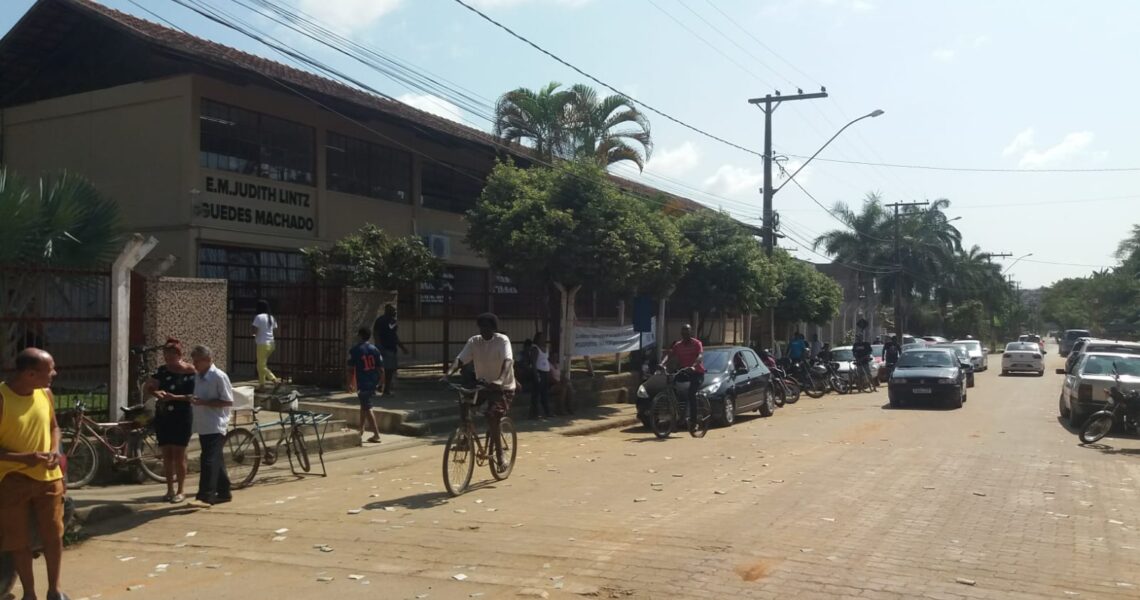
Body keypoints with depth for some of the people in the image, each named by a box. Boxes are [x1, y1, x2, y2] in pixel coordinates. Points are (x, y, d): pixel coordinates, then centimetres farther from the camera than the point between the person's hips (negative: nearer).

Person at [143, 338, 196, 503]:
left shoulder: (190, 371, -7)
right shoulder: (162, 370, 7)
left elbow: (193, 396, -12)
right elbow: (147, 387, 8)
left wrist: (174, 397, -24)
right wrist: (155, 392, -13)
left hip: (181, 417, -5)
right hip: (162, 416, 5)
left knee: (178, 455, -2)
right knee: (166, 454, 8)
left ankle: (180, 491, 7)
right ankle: (170, 490, 16)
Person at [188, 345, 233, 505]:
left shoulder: (219, 377, -12)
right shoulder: (197, 377, 12)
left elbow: (228, 401, -14)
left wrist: (203, 402, -20)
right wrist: (193, 400, 3)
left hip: (216, 426, -8)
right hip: (202, 426, 8)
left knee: (209, 460, -12)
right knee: (215, 460, 14)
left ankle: (205, 495, -13)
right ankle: (224, 493, 23)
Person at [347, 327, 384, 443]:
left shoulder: (354, 350, -8)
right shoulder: (375, 349, 4)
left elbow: (351, 369, -8)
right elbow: (381, 368, 4)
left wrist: (349, 384, 1)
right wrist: (380, 383, 14)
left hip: (362, 383, -6)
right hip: (373, 383, 6)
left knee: (367, 408, -4)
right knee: (364, 405, 24)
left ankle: (376, 435, -10)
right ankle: (361, 429, 34)